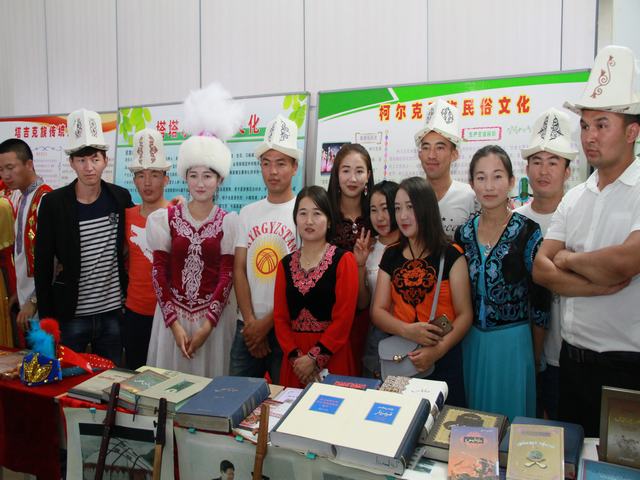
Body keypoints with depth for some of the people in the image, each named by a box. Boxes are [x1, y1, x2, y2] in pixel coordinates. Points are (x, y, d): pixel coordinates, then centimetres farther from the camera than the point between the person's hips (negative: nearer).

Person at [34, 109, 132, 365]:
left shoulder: (121, 197, -1)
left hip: (113, 312, 2)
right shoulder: (53, 202, -8)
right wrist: (46, 318, -5)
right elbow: (43, 265, -5)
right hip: (70, 315, -2)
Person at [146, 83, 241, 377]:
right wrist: (174, 323, -8)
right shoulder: (164, 219, 0)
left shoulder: (229, 222, -4)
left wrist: (207, 325, -12)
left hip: (214, 316, -1)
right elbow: (159, 272, -1)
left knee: (211, 381, 7)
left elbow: (226, 276, -6)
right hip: (172, 314, 1)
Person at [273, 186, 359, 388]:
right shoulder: (286, 264, 8)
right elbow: (280, 317, 5)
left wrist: (314, 358, -13)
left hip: (332, 357, -3)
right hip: (294, 360, 4)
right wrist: (295, 356, -8)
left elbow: (344, 318, -10)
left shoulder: (344, 260, -5)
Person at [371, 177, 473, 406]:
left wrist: (439, 349, -21)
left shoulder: (450, 255, -4)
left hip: (442, 357, -3)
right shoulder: (391, 256, 7)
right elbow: (378, 311, 3)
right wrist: (407, 330, -16)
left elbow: (465, 314, -7)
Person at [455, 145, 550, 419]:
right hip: (471, 341, 4)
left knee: (511, 416, 12)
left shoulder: (528, 232, -11)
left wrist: (536, 355, -1)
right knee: (473, 422, 17)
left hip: (513, 342, -4)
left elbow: (540, 300, -6)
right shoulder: (464, 233, 1)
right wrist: (463, 342, 10)